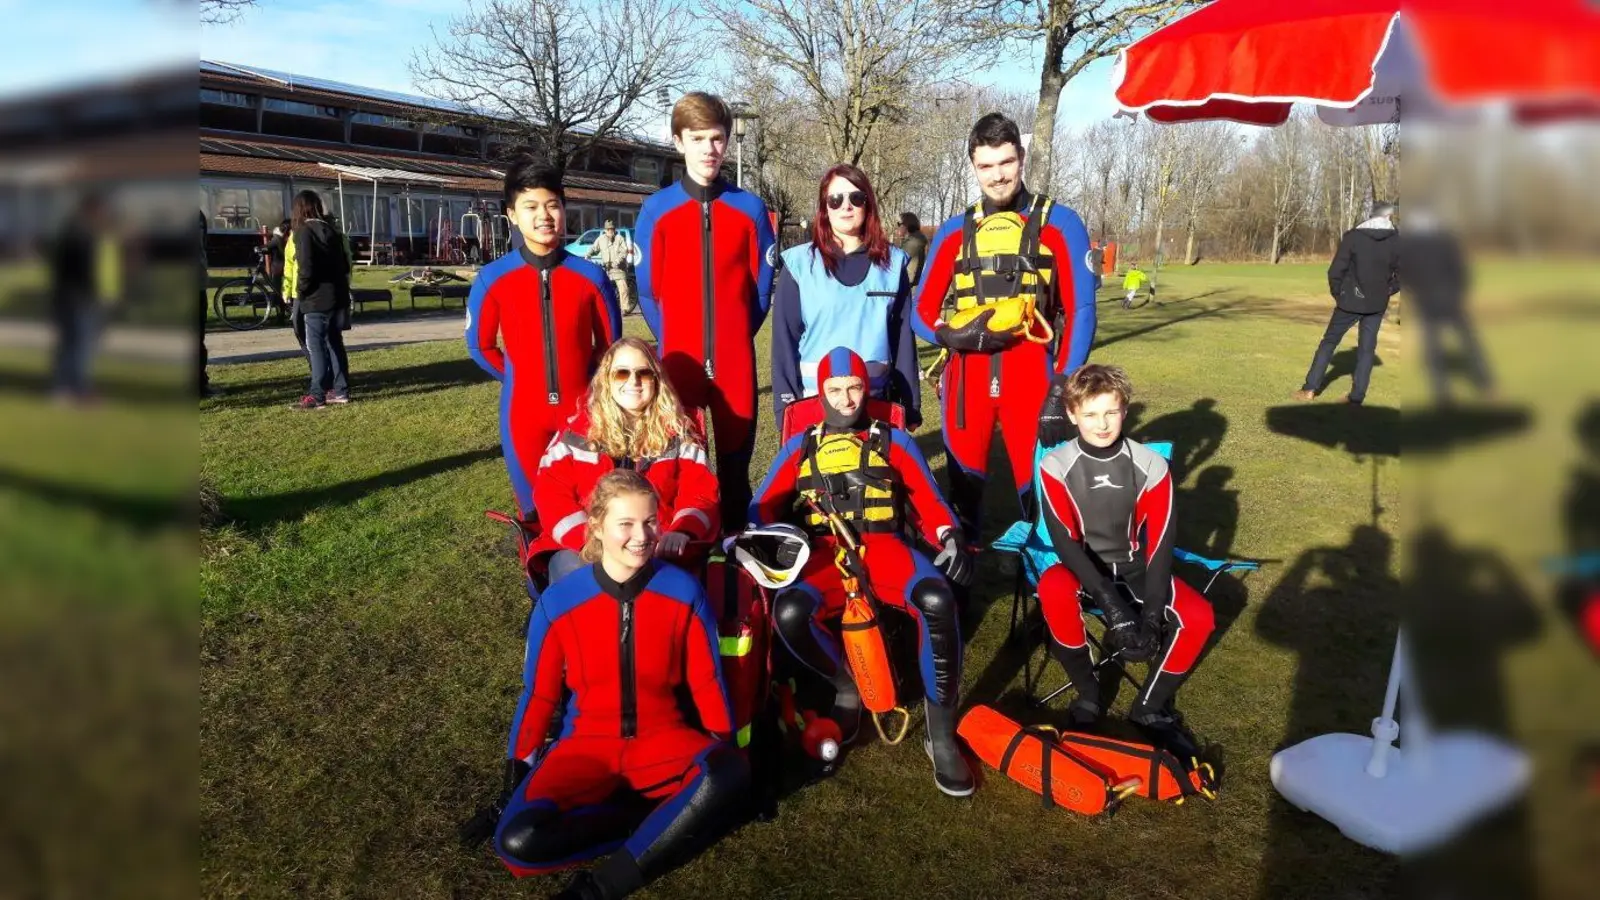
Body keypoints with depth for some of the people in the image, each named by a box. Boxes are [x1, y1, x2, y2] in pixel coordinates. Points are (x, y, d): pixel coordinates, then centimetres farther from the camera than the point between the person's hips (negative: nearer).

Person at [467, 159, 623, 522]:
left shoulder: (591, 277, -5)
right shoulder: (493, 279, -6)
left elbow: (610, 343, 7)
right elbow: (480, 345, 7)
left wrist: (587, 381, 5)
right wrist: (516, 379, 7)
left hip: (581, 408, 0)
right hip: (523, 410, 0)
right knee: (533, 505, 14)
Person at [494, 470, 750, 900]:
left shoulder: (683, 591, -9)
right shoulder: (559, 602, -9)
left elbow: (706, 682, 1)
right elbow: (539, 695, 2)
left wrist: (725, 751, 2)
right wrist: (517, 773, 5)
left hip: (662, 739, 0)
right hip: (586, 744, 0)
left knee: (730, 774, -34)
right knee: (517, 843, -27)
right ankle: (668, 816, -11)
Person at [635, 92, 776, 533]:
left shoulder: (750, 209, 4)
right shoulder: (656, 210, 1)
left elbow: (762, 282, 9)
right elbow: (649, 288, 5)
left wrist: (739, 333, 6)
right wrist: (671, 342, 5)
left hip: (736, 358, 1)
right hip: (679, 358, 0)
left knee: (736, 454, 8)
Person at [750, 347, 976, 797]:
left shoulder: (894, 440, 20)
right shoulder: (800, 446, 22)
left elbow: (928, 499, 13)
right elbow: (765, 506, 17)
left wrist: (950, 536, -9)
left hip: (883, 547, 0)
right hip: (823, 553, 1)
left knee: (936, 599, -34)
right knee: (788, 614, -34)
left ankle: (942, 734, -21)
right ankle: (847, 685, -2)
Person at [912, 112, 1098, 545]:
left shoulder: (1059, 223, 4)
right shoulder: (954, 231, 11)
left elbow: (1081, 310, -1)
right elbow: (921, 311, 11)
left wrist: (1062, 389, -10)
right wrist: (953, 336, -11)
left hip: (1031, 377, -2)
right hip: (966, 377, 2)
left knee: (1038, 487, -2)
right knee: (963, 487, 6)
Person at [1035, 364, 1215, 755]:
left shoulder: (1151, 466, -11)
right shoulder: (1056, 467, -15)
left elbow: (1160, 544, -14)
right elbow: (1065, 541, -20)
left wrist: (1151, 615, -24)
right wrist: (1109, 601, -32)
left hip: (1134, 567, 2)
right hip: (1083, 568, -2)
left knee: (1198, 615, -22)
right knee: (1053, 589, -36)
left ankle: (1150, 707, 0)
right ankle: (1087, 692, -13)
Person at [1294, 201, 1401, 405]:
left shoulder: (1353, 236, -7)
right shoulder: (1396, 241, -1)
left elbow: (1335, 271, -9)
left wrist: (1337, 294, 5)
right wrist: (1386, 291, 13)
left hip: (1350, 302, -1)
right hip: (1377, 305, 2)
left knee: (1329, 342, 9)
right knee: (1367, 348, 9)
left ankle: (1310, 389, 7)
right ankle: (1356, 397, 6)